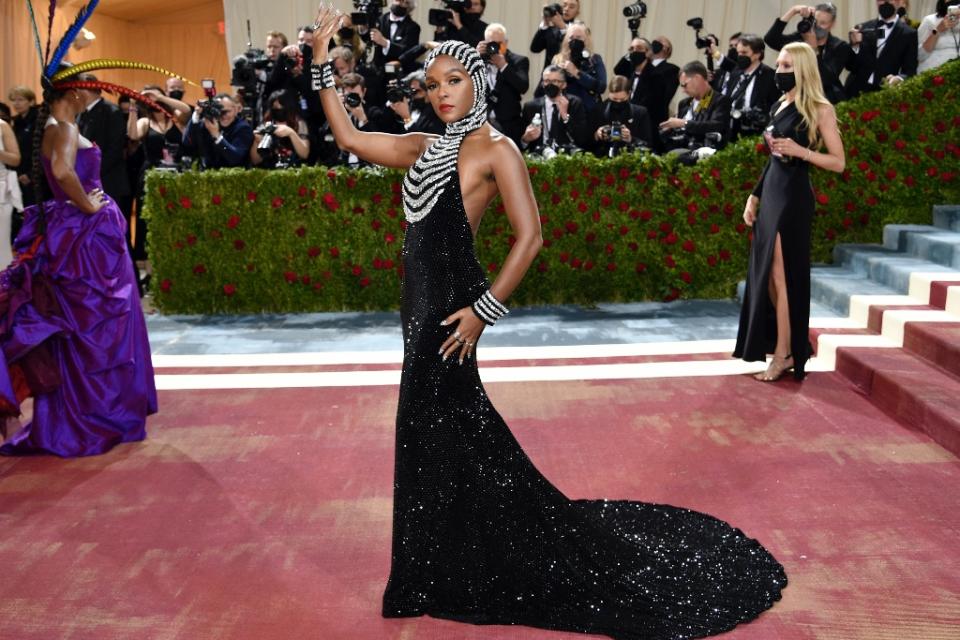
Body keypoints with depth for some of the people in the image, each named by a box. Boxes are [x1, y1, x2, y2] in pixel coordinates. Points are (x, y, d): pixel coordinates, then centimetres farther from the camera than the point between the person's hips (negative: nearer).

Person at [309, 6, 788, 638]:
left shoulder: (495, 149, -9)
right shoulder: (426, 148, 13)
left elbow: (530, 236, -16)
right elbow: (348, 137, 16)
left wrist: (484, 310, -19)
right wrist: (323, 61, 11)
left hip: (451, 301, -8)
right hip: (424, 299, 8)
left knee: (440, 433, 1)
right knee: (441, 432, 16)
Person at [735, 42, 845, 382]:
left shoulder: (820, 109, -8)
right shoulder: (783, 105, 14)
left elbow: (839, 163, -10)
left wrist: (801, 150, -22)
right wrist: (754, 196, 16)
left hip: (793, 197, -8)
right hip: (771, 194, 8)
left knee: (783, 276, -5)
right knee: (765, 274, 8)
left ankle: (785, 354, 3)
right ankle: (782, 346, 18)